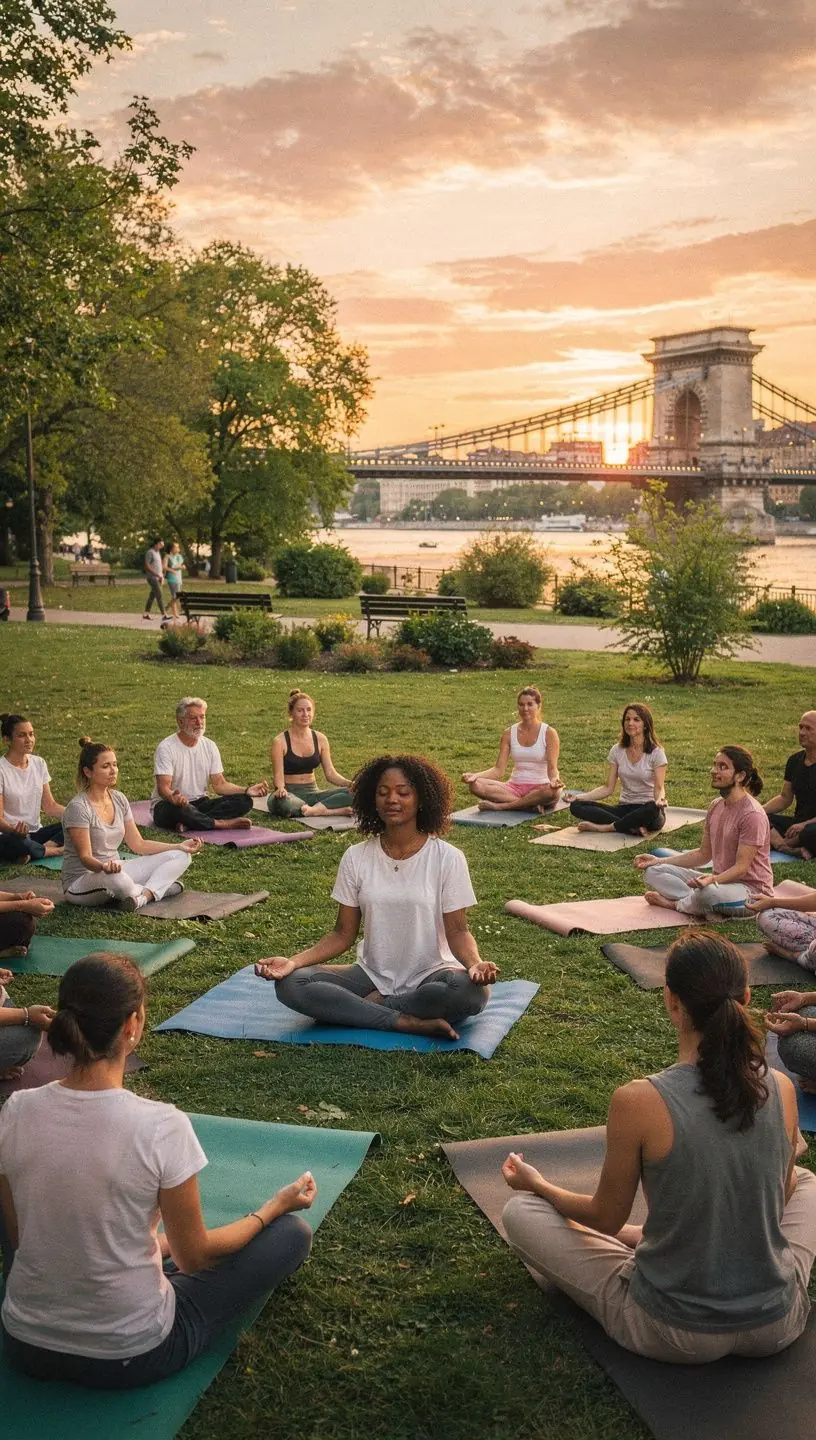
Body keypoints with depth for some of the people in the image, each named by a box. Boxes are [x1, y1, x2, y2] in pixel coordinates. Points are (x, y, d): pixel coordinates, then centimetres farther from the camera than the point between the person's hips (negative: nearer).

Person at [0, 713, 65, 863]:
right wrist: (14, 829, -38)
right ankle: (58, 850, -14)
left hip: (35, 832, 6)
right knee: (19, 842, -40)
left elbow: (50, 806, 7)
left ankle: (34, 853, -25)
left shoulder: (39, 763, 6)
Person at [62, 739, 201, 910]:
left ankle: (144, 896, -23)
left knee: (180, 857, -2)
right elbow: (85, 857, -21)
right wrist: (104, 867, -44)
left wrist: (180, 846, 1)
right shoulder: (78, 807, -17)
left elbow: (138, 844, 8)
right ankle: (159, 888, -13)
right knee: (115, 879, -43)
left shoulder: (119, 799, 5)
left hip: (116, 871, 8)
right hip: (81, 881, -8)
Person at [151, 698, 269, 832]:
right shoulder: (166, 748, -12)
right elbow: (163, 787, -21)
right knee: (179, 808, -42)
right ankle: (223, 824, -22)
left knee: (243, 801, -15)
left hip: (200, 802, 6)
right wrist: (173, 798, -46)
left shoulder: (209, 746, 5)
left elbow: (219, 784, 3)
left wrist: (247, 790, -15)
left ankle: (188, 823, -28)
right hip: (168, 805, -6)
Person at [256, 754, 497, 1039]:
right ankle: (409, 1023, -22)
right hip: (372, 975, 3)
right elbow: (343, 934, 3)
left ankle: (376, 1005, -14)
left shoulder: (447, 858, -6)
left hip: (429, 977, -2)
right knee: (290, 984, -21)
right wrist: (293, 961, -13)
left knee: (472, 990, -36)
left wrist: (475, 963, -29)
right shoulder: (356, 857, 1)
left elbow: (457, 930, -6)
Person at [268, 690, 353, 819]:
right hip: (289, 793, -4)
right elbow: (278, 776, -13)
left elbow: (330, 773, 3)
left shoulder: (320, 739, 5)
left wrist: (350, 783, -16)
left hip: (311, 792, 4)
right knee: (282, 802, -43)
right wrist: (281, 788, -37)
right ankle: (333, 810, -33)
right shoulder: (280, 741, -8)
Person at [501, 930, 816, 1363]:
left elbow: (606, 1218, -7)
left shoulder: (637, 1102, -23)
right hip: (776, 1327, 4)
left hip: (674, 1335, -3)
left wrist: (536, 1184, 12)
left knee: (520, 1212, 12)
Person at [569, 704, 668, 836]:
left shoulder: (656, 752, -4)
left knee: (652, 808, -43)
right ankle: (636, 828, -30)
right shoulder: (617, 751, 7)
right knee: (576, 806, -18)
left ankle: (605, 827, -23)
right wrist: (581, 797, -9)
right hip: (625, 809, 4)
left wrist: (659, 799, -35)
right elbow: (609, 788, 5)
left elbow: (659, 787, -11)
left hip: (647, 811, -4)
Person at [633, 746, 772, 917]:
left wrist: (712, 879, -40)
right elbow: (704, 854, 13)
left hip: (752, 889, -8)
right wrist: (659, 861, 6)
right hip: (720, 880, 8)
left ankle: (675, 903, -7)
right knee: (655, 871, -1)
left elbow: (741, 868, -21)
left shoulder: (752, 815, -19)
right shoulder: (716, 806, 8)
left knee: (708, 892, -39)